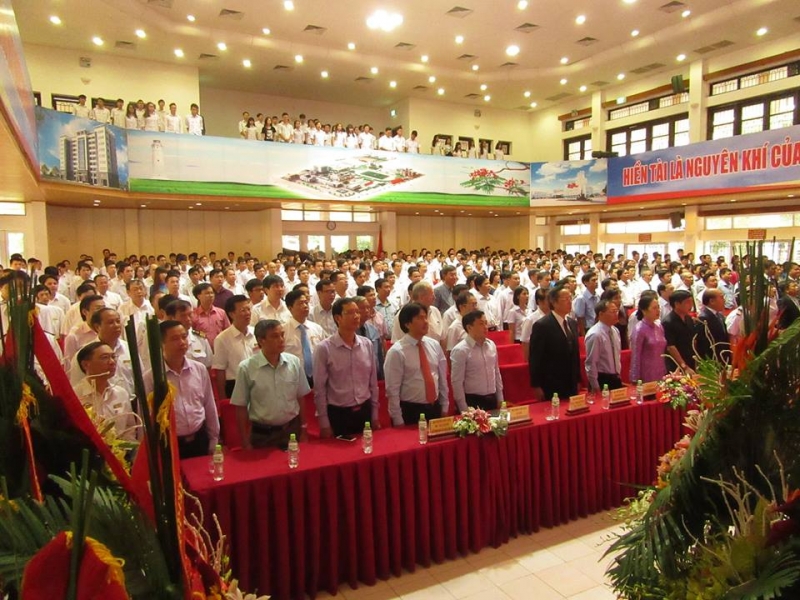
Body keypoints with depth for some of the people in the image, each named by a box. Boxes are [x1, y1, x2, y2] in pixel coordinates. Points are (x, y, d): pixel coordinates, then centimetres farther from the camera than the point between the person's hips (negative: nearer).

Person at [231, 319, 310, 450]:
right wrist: (246, 443, -4)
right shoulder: (246, 368, -11)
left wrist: (303, 430, 8)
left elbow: (300, 399, 6)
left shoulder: (294, 362, -3)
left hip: (292, 430, 3)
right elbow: (241, 407, -5)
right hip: (262, 435, -2)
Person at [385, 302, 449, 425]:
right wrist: (398, 421, -12)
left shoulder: (434, 345, 3)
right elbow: (392, 390, -13)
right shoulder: (396, 352, -14)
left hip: (435, 409, 5)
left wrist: (444, 408, 10)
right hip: (410, 412, -5)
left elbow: (442, 378, 10)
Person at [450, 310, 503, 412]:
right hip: (472, 401, -6)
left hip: (492, 400, 6)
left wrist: (500, 399, 12)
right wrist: (464, 410, -14)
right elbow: (457, 383, -15)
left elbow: (496, 373, 13)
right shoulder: (460, 350, -15)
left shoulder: (491, 345, 4)